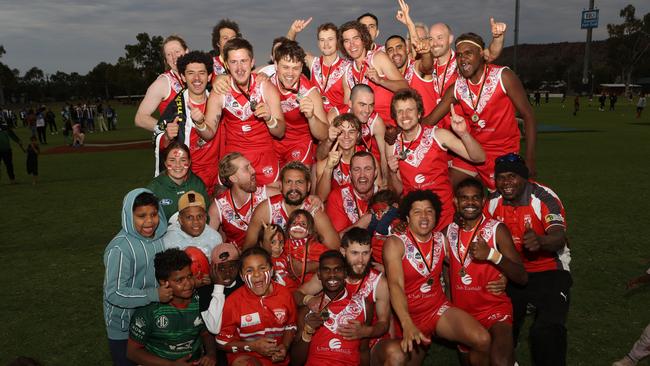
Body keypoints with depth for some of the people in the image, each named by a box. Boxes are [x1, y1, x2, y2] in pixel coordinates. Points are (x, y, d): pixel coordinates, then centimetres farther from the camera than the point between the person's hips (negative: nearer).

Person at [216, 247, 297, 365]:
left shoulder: (284, 294, -5)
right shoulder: (233, 301, -12)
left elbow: (290, 326, 11)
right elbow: (222, 341, -5)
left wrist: (285, 346, -8)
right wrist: (252, 346, -17)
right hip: (245, 356, -4)